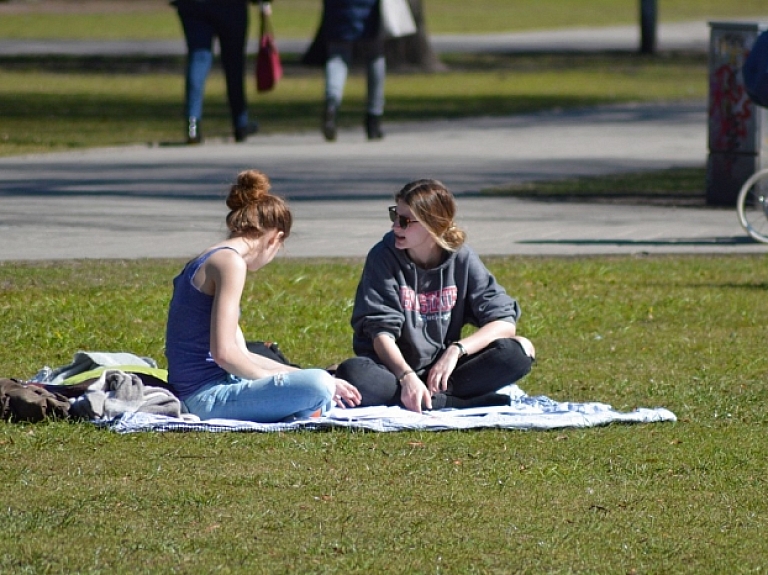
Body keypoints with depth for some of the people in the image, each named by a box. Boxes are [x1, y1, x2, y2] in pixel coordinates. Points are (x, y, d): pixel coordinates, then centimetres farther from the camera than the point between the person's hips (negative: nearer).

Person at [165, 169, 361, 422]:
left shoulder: (205, 262, 19)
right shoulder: (230, 262, -11)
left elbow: (240, 356, 20)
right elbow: (223, 352, -21)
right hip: (206, 397, -10)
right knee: (319, 386, -26)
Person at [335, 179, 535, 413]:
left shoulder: (461, 259, -3)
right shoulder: (383, 257, -7)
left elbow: (504, 321, -8)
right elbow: (381, 332, -16)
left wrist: (457, 350, -23)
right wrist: (407, 376, -34)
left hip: (442, 369, 2)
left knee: (520, 352, -21)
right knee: (351, 374, -37)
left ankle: (431, 396, -26)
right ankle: (458, 402, -33)